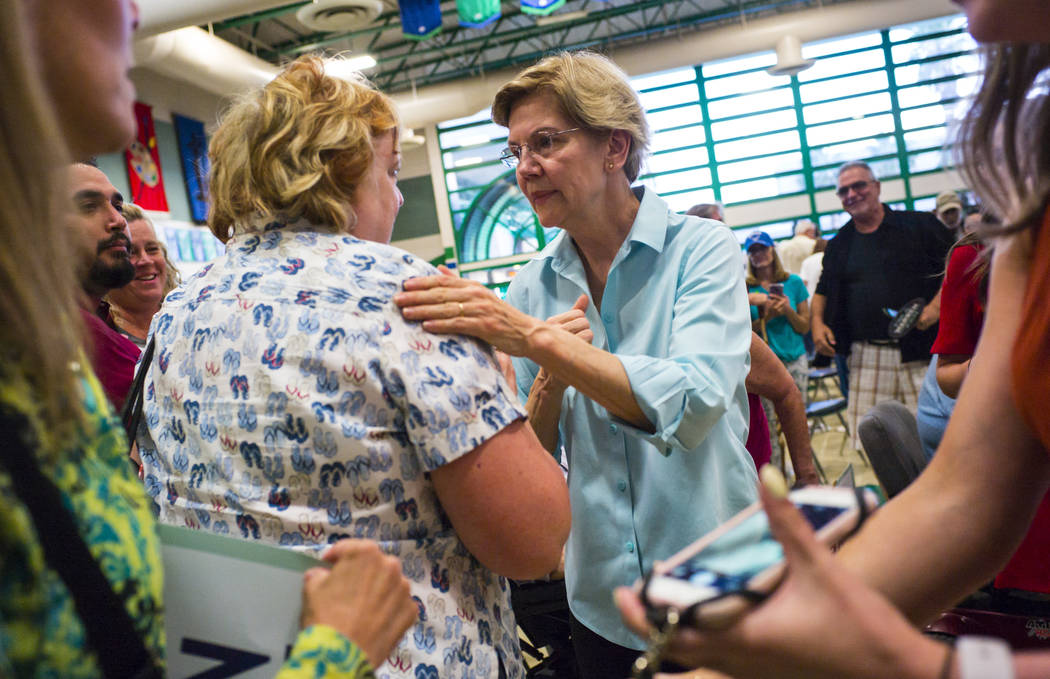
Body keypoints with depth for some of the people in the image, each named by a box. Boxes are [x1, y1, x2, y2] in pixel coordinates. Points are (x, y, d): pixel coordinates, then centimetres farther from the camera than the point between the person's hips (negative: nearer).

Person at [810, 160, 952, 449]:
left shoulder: (919, 225, 6)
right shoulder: (839, 244, 16)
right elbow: (823, 290, 24)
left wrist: (937, 305, -12)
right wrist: (817, 322, 6)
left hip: (920, 352, -2)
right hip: (866, 357, 3)